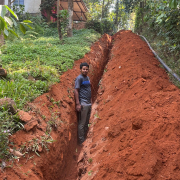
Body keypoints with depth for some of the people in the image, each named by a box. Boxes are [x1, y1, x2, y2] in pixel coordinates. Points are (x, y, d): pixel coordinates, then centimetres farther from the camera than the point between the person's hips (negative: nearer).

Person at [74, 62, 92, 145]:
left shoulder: (87, 78, 14)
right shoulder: (79, 78, -10)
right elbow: (76, 90, -15)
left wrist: (90, 100, 17)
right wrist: (78, 104, -19)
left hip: (89, 103, 9)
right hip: (83, 104, -8)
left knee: (86, 123, 15)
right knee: (82, 123, -1)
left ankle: (85, 139, 27)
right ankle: (81, 141, 8)